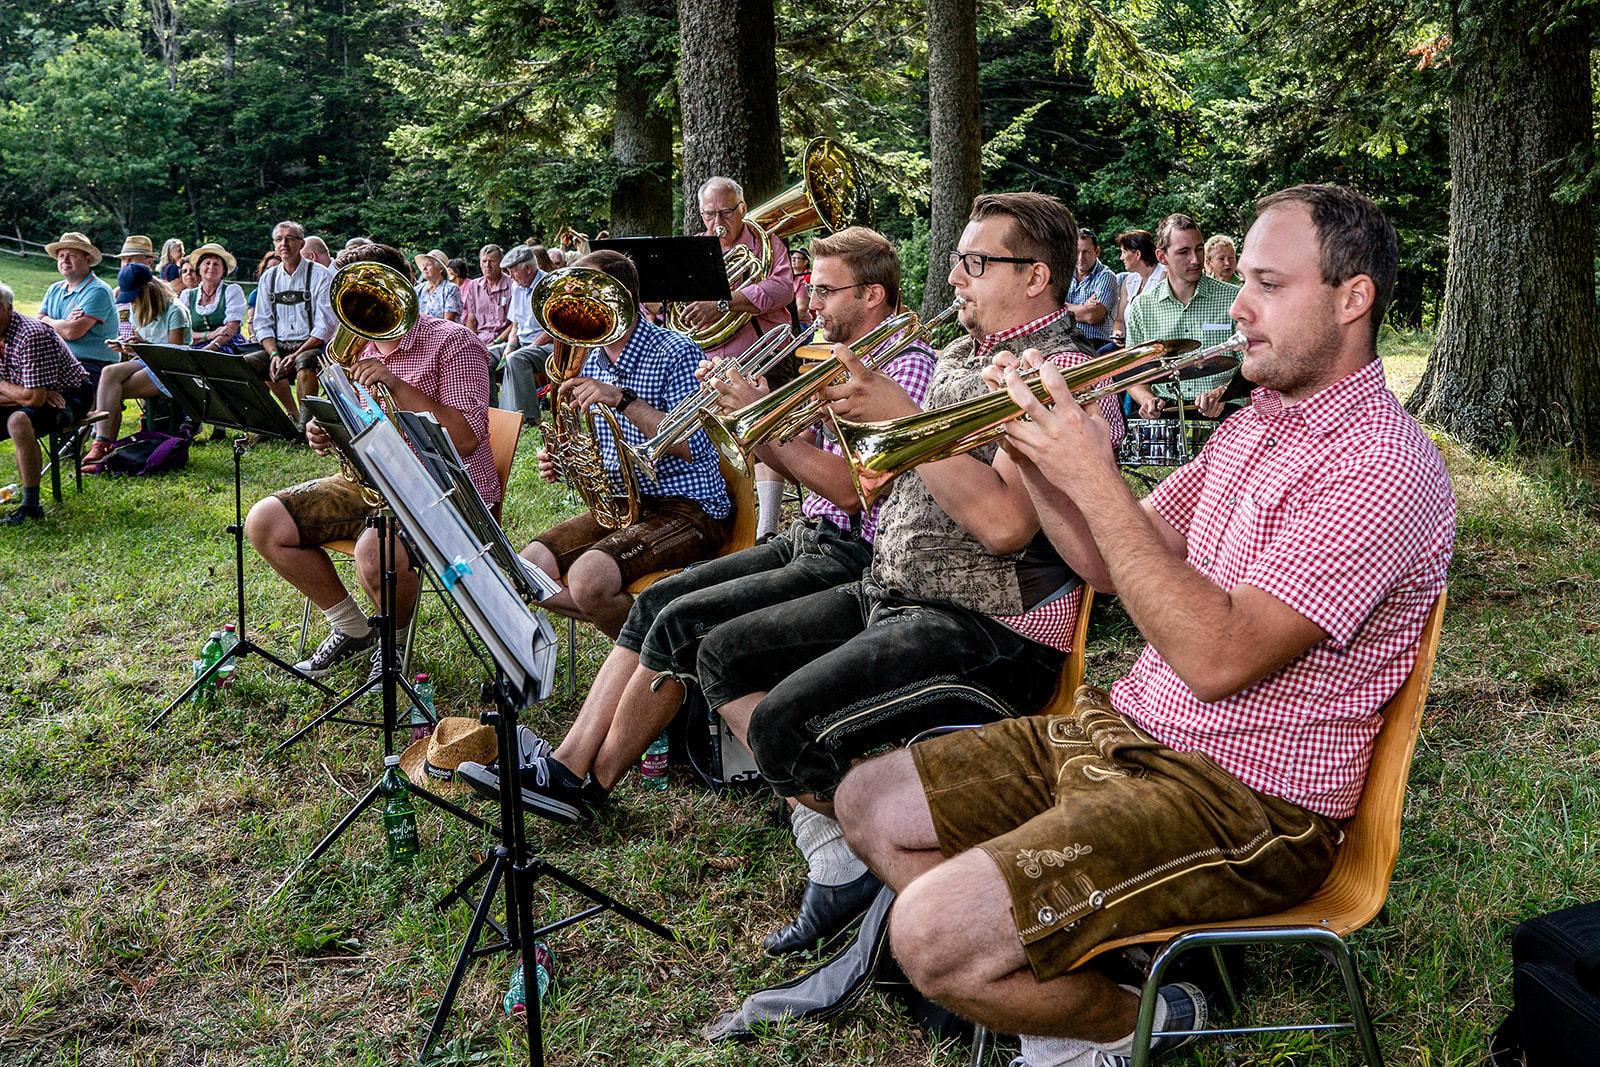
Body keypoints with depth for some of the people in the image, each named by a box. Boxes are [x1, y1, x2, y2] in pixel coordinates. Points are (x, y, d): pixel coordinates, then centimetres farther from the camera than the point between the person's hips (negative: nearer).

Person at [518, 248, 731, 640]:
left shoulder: (675, 353, -12)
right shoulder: (591, 364, 12)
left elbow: (694, 446, -22)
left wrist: (622, 399, -27)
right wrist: (561, 462, -1)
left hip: (688, 507, -8)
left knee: (588, 577, -30)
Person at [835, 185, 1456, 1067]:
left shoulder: (1383, 466, -19)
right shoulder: (1253, 423, 13)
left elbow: (1217, 656, -27)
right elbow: (1112, 563, 14)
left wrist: (1093, 477, -25)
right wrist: (1031, 456, -3)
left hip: (1243, 798, -9)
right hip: (1120, 728, 10)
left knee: (933, 934, -23)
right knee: (871, 804, 7)